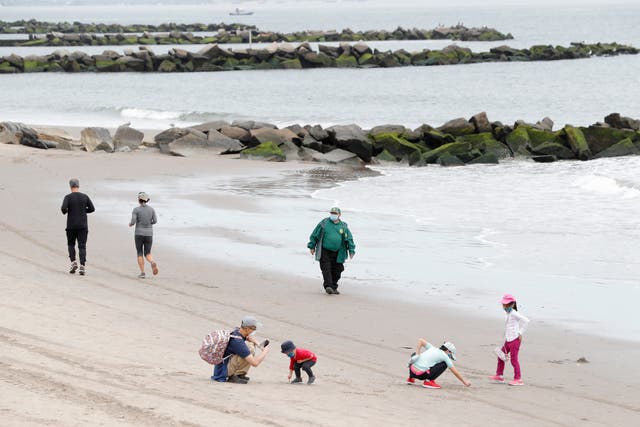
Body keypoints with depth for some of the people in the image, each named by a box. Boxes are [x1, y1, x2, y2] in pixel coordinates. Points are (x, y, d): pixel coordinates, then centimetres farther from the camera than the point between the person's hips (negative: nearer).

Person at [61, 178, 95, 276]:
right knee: (82, 246, 0)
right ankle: (82, 266, -12)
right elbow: (92, 209, 4)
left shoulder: (68, 197, -6)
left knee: (71, 244, 18)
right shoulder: (85, 197, 1)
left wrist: (64, 212, 4)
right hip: (83, 226, 1)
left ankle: (73, 262, 3)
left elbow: (63, 208, -19)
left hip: (71, 226, -1)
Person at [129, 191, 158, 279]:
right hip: (149, 234, 3)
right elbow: (155, 221, 4)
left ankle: (142, 273, 3)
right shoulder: (151, 209, 1)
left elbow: (133, 222, -13)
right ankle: (153, 263, -23)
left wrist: (130, 224, 12)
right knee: (147, 254, 10)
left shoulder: (136, 210, -8)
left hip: (139, 234, -3)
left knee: (139, 253, 11)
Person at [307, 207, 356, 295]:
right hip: (325, 252, -2)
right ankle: (328, 286, -19)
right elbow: (314, 235, 8)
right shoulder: (324, 223, 2)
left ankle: (334, 287, 20)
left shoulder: (343, 226, 7)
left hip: (337, 253, 2)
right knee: (326, 269, -14)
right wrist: (312, 246, 7)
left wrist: (351, 251, 1)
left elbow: (349, 239, 9)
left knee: (336, 271, 6)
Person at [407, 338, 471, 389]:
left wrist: (417, 355, 9)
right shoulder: (445, 356, 5)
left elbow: (420, 341, 11)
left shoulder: (432, 348, 19)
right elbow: (455, 372, 10)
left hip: (411, 371, 6)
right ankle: (428, 381, 0)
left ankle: (411, 378, 32)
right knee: (444, 364, 5)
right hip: (421, 375, -6)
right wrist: (465, 382, 21)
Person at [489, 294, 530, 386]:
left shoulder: (513, 313, -16)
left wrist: (520, 333, -20)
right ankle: (499, 376, 25)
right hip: (508, 340, 10)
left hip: (514, 339, -10)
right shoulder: (509, 313, 14)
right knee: (501, 357, 15)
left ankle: (518, 379, 0)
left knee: (514, 359, -6)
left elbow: (526, 321, -23)